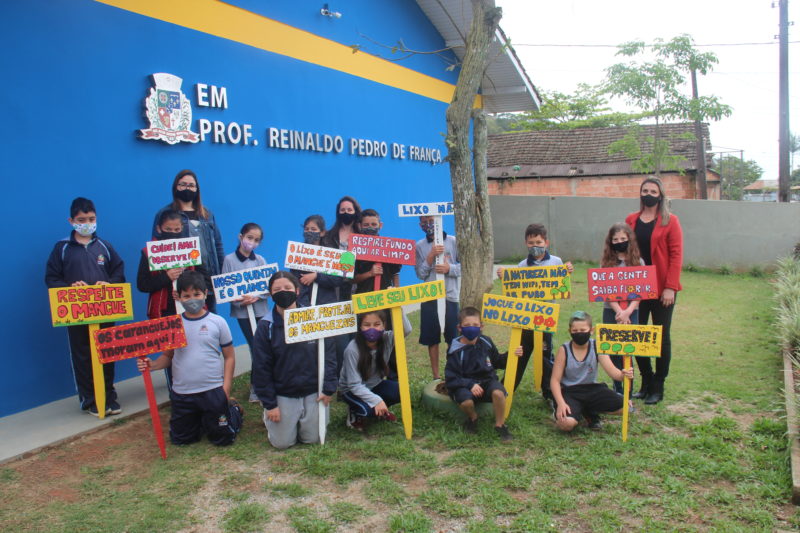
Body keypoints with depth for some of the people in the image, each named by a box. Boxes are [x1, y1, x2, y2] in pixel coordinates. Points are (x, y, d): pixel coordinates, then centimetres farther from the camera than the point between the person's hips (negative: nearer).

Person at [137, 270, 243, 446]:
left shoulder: (217, 322, -6)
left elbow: (229, 357, -2)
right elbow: (168, 356, 5)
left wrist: (226, 388, -8)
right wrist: (152, 365, -16)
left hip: (213, 391, -3)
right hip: (181, 394, 3)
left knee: (223, 438, 7)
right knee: (180, 439, 15)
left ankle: (233, 409, 35)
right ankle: (200, 420, 43)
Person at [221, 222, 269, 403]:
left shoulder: (260, 260, 5)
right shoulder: (229, 260, -2)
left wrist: (256, 297, -16)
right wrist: (237, 300, -19)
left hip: (260, 309, 2)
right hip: (241, 311, -2)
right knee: (256, 348, -2)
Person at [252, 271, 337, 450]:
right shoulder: (266, 326, -9)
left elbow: (329, 355, -3)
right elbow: (261, 368, -6)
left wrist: (329, 388, -9)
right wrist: (269, 404, -8)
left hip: (313, 393, 1)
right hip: (282, 395, -1)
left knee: (312, 439, 6)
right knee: (282, 443, 3)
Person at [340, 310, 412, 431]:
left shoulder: (386, 338, -18)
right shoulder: (352, 349, -29)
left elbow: (406, 330, -36)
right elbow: (354, 384, -26)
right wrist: (376, 400, -34)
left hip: (375, 385, 5)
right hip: (353, 390, -5)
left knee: (400, 392, -20)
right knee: (367, 410, -32)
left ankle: (381, 411, 9)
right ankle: (355, 413, 4)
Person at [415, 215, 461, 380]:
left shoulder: (453, 241, 0)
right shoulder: (419, 246, 3)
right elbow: (420, 274, -2)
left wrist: (449, 268, -17)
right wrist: (431, 256, -15)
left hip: (450, 296, -1)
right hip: (429, 297, 1)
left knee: (453, 338, 4)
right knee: (432, 338, 7)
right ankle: (436, 376, 19)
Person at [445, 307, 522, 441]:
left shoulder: (485, 342, 0)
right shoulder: (456, 351, -11)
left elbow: (497, 361, 16)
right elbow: (451, 379, -11)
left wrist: (511, 355, -1)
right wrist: (470, 385, -23)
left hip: (487, 380, 2)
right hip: (465, 384, -2)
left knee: (498, 392, -32)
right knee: (466, 401, -35)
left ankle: (500, 424, -5)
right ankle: (473, 417, 4)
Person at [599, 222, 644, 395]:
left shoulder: (638, 262, 2)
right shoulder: (606, 263, 3)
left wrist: (627, 311, -15)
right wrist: (619, 311, -14)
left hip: (631, 312, -1)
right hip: (611, 311, 1)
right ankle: (617, 390, 19)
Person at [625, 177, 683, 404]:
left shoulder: (670, 221, -2)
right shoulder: (631, 220, 8)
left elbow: (676, 255, -7)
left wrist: (670, 287, -14)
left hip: (662, 289, -3)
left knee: (661, 337, 5)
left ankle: (658, 387, 17)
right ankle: (646, 382, 21)